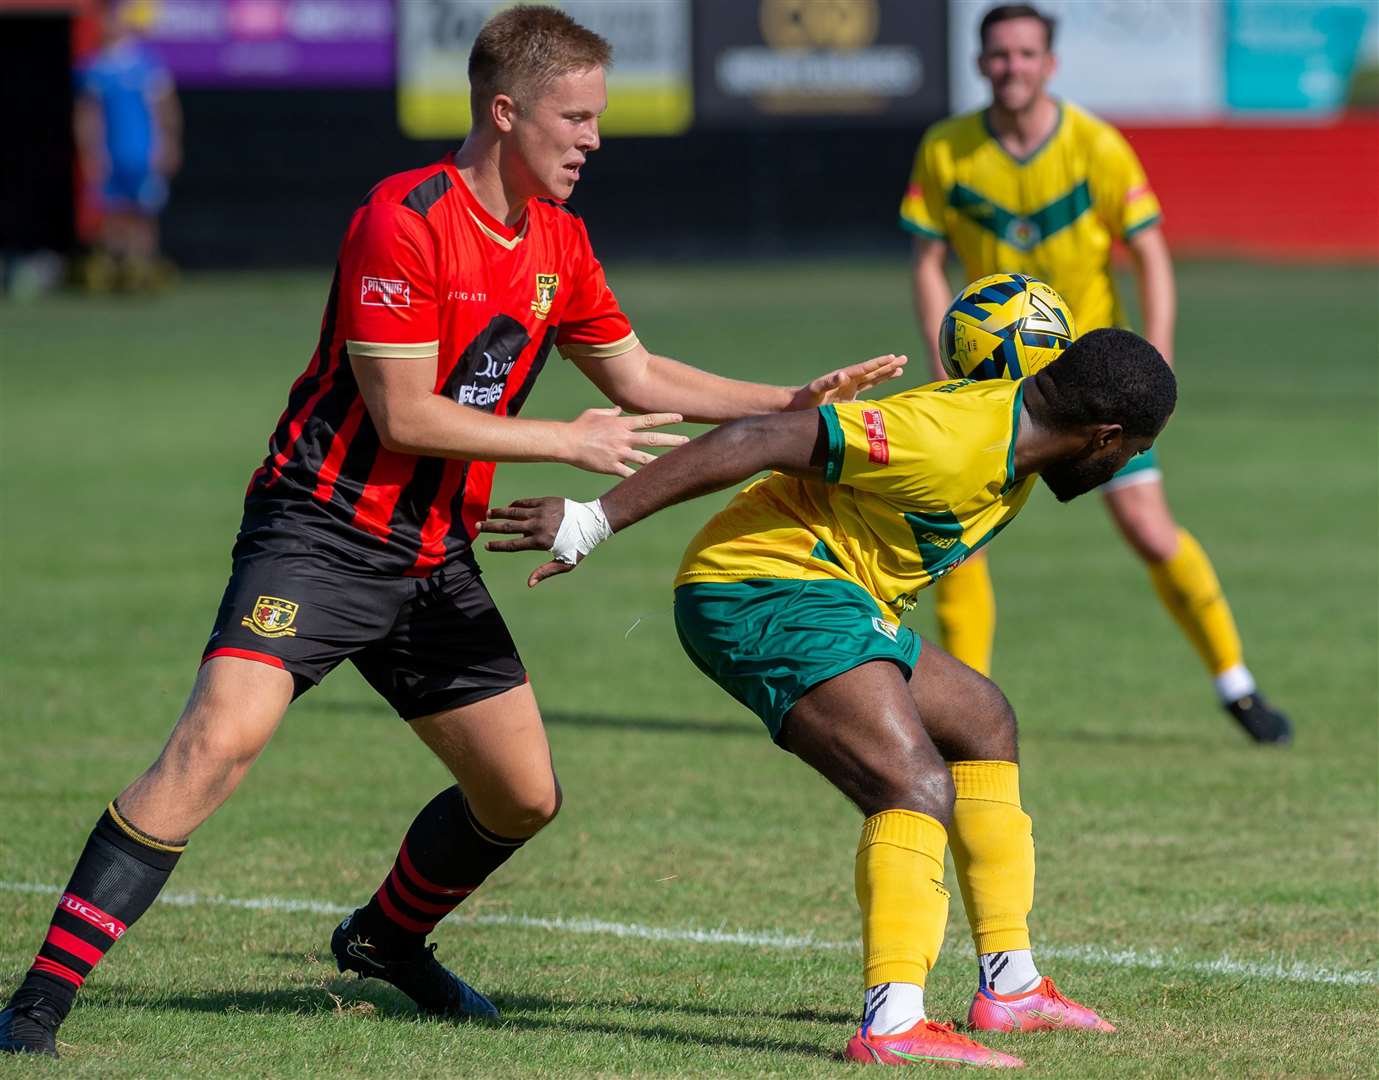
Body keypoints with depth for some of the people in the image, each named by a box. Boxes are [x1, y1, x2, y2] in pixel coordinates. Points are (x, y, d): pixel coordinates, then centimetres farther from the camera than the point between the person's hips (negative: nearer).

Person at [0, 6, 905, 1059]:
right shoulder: (404, 221, -17)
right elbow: (404, 416, -19)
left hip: (437, 558, 8)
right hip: (321, 531, -8)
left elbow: (637, 376, 21)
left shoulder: (559, 241, 9)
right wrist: (566, 440, -15)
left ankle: (387, 938, 38)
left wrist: (794, 402, 13)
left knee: (524, 794, 9)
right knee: (220, 737, -26)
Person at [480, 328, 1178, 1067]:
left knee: (983, 724, 24)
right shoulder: (952, 441, -25)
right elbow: (761, 441, -26)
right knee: (920, 787, -25)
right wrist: (592, 523, -25)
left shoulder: (1020, 426, 6)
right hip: (763, 591, -11)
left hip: (830, 593, 11)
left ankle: (1010, 986, 31)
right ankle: (891, 1025, -34)